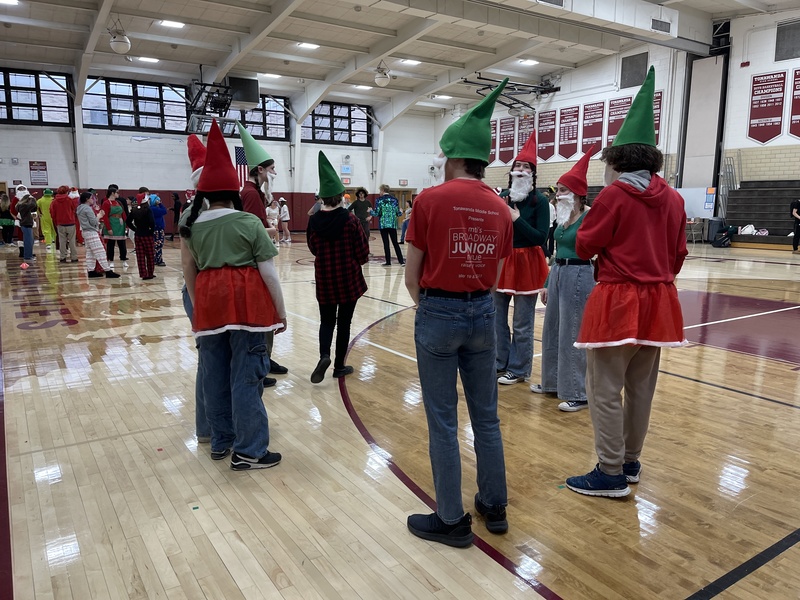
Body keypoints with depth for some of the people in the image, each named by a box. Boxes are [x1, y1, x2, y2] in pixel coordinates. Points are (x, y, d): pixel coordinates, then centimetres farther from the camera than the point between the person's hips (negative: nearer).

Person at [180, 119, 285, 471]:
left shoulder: (191, 225, 7)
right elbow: (268, 271, -4)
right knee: (245, 377, 1)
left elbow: (189, 270, 12)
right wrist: (280, 311, 3)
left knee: (214, 375, 14)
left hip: (208, 301, 4)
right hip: (246, 300, -4)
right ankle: (248, 451, 8)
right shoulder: (250, 222, -4)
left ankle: (221, 442, 28)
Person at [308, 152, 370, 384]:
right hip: (348, 280, -2)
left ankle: (324, 355, -8)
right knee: (344, 322, 10)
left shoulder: (314, 221, -4)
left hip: (324, 280, 2)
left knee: (326, 320, 16)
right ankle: (339, 366, 17)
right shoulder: (350, 220, -12)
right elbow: (363, 253, -8)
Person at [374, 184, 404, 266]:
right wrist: (400, 212, 25)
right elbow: (398, 213, 3)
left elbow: (377, 213, -8)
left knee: (386, 243, 4)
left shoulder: (379, 200, -4)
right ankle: (401, 261, 5)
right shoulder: (394, 199, 4)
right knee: (395, 243, 9)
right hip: (393, 224, 3)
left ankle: (388, 262, 5)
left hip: (383, 224, -2)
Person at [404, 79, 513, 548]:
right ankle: (495, 507, 31)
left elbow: (412, 278, -7)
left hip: (439, 314, -5)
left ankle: (452, 521, 18)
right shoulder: (501, 210, 4)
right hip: (483, 315, 5)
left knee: (443, 422, 6)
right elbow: (494, 279, 8)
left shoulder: (430, 200, -10)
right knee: (487, 416, 16)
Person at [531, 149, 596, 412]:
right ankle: (553, 382, 31)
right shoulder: (563, 217, 11)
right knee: (552, 331, 16)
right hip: (558, 274, 9)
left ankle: (578, 393, 8)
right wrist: (547, 283, 18)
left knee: (573, 336, -3)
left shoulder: (588, 216, -13)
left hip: (578, 276, -9)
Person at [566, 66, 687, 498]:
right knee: (641, 388, 14)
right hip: (659, 302, 7)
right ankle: (630, 463, 27)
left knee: (606, 390, 0)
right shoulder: (673, 198, 9)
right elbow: (678, 253, 14)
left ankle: (611, 474, 6)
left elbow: (583, 247, -6)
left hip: (619, 302, -7)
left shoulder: (614, 194, -9)